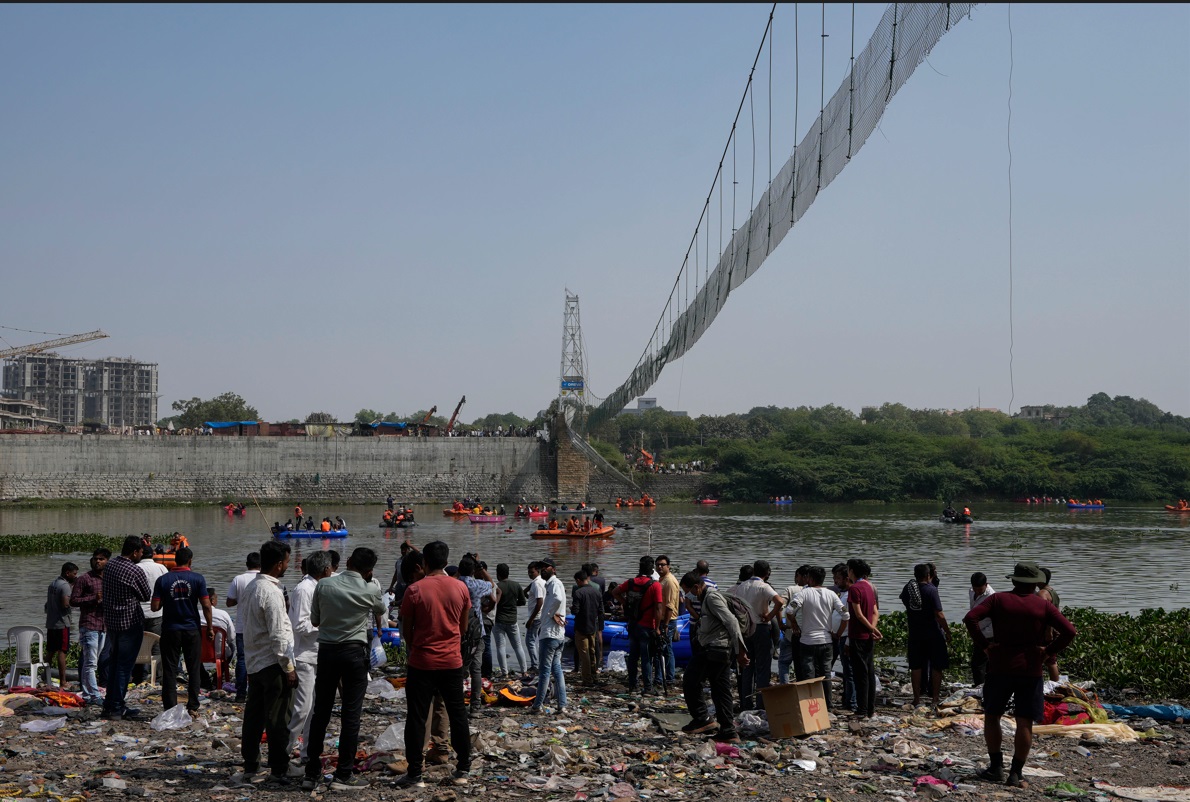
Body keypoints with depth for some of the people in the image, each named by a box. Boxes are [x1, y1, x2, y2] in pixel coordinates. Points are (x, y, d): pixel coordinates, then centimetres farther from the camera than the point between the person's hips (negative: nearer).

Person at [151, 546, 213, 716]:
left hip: (170, 630, 0)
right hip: (192, 630, 0)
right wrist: (209, 627, 3)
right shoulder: (198, 579, -5)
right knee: (194, 670, 9)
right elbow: (206, 606, -7)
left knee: (169, 670, 6)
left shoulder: (163, 580, -3)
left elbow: (155, 606, -6)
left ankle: (170, 709, 5)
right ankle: (192, 707, 9)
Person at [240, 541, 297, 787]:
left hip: (253, 662, 9)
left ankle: (249, 765, 22)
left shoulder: (250, 587, 10)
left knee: (253, 715, 14)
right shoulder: (271, 592, -18)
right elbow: (278, 634, -20)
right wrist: (288, 667, -14)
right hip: (272, 664, -9)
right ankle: (278, 771, -1)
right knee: (277, 719, -4)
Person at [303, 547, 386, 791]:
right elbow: (382, 610, 16)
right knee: (351, 713, 3)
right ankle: (343, 775, 4)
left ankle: (311, 773, 13)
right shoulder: (371, 589, -6)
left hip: (326, 650, 3)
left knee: (320, 712, 9)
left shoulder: (323, 584, -2)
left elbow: (314, 620, 8)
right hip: (354, 652, -3)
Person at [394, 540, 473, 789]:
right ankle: (463, 769, 18)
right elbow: (463, 627, 8)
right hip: (452, 661, 3)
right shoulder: (460, 588, -2)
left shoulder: (415, 589, -11)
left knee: (417, 717, 4)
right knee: (458, 714, 12)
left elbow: (406, 630, -2)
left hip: (422, 662, -3)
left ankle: (414, 774, 5)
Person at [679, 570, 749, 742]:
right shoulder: (707, 598, 21)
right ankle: (729, 733, 10)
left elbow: (731, 622, -20)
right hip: (722, 651, 10)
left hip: (713, 649, -10)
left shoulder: (712, 597, -12)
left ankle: (702, 719, -5)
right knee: (721, 691, 9)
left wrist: (740, 651, -23)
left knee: (690, 681, -5)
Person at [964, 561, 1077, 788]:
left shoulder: (998, 600, 0)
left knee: (992, 716, 14)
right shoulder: (1043, 606, 0)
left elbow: (970, 618, -13)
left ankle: (996, 767, 10)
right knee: (1024, 723, 4)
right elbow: (1069, 631, -8)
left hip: (1000, 667, 0)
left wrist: (983, 644, -7)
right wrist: (1049, 651, -2)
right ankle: (1015, 774, 2)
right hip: (1031, 670, 0)